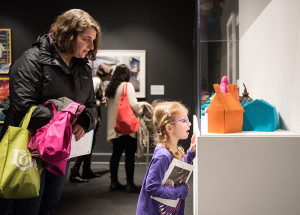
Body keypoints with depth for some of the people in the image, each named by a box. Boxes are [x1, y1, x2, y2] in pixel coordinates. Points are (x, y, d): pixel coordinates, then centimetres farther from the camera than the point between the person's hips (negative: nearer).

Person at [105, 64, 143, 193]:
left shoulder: (110, 88, 11)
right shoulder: (128, 86, -7)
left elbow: (110, 106, 11)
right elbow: (133, 104, -16)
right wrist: (140, 112, 2)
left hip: (115, 127, 7)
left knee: (116, 154, 13)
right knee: (130, 155, -1)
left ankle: (114, 182, 19)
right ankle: (130, 185, 2)